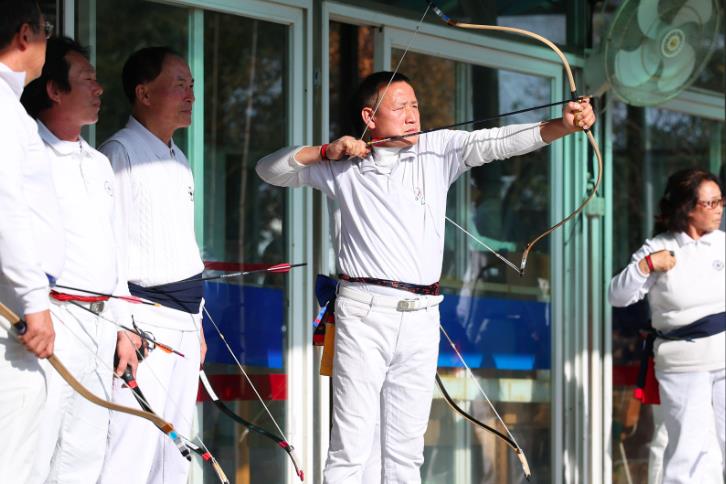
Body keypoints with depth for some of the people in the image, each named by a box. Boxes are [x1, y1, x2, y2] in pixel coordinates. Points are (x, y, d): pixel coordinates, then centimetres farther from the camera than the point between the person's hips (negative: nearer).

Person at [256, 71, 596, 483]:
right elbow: (270, 170, 12)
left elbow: (499, 141, -6)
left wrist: (563, 125, -21)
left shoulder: (438, 151, 7)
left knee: (406, 449, 8)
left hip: (421, 316, 2)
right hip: (365, 314, -2)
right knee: (351, 449, -5)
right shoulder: (345, 167, 7)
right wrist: (325, 152, -4)